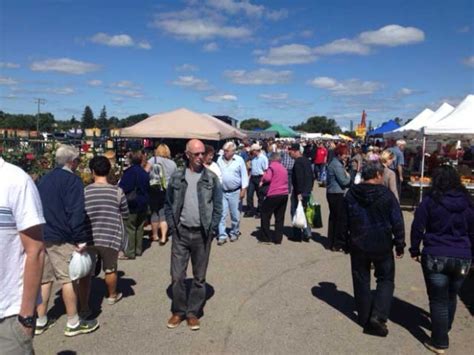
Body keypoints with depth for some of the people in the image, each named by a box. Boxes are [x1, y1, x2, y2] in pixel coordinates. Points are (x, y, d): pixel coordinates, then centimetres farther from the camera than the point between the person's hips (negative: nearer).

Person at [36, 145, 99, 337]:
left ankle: (40, 321, 23)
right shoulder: (72, 180, -11)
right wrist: (81, 239, -17)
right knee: (68, 279, -1)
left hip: (41, 236, 8)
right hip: (61, 238, -8)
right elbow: (76, 213, -19)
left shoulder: (44, 179, 14)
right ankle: (73, 323, 7)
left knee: (45, 278, 15)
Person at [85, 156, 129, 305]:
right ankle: (112, 296, 35)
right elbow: (125, 215, 2)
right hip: (110, 237, -1)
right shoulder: (117, 191, -9)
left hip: (89, 238, 1)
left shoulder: (84, 191, -7)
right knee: (110, 269, 16)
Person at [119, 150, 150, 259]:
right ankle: (138, 250, 22)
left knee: (129, 228, -1)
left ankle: (129, 253, 0)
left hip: (132, 204, -7)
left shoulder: (129, 172, -14)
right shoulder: (145, 173, 7)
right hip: (143, 205, 7)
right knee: (139, 228, 14)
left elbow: (122, 188, -14)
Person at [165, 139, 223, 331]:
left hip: (202, 234, 0)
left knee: (199, 277, 9)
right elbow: (169, 204, 8)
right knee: (177, 276, 5)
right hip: (181, 232, 1)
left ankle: (193, 312, 24)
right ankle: (178, 311, 24)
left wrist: (211, 230, -5)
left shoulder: (211, 178, -1)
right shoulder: (177, 177, 2)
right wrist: (172, 226, 0)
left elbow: (218, 207, 1)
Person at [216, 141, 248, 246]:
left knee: (235, 215, 9)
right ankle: (222, 236, 5)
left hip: (235, 192, -2)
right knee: (221, 214, -1)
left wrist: (243, 190, -8)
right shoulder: (220, 160, 3)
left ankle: (234, 233, 27)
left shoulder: (239, 160, -5)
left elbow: (244, 176, -3)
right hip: (222, 192, 2)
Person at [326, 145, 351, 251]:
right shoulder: (337, 164, -17)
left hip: (332, 193, 11)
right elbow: (344, 181, -19)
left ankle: (331, 243, 23)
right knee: (340, 218, -4)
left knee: (333, 217, 15)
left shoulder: (335, 163, 15)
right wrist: (348, 176, 0)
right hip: (337, 194, -11)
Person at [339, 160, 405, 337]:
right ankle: (378, 316, 0)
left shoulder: (351, 194, -2)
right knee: (386, 279, 13)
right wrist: (399, 245, 2)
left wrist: (343, 242, 11)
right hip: (382, 246, -2)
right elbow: (397, 222, -8)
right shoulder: (386, 195, -11)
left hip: (358, 245, 3)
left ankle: (364, 317, 22)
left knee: (361, 281, 14)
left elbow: (344, 221, 2)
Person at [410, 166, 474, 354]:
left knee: (438, 300, 5)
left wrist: (415, 250, 6)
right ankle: (445, 329, 42)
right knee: (451, 297, 22)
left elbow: (417, 227, -5)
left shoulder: (430, 201, -7)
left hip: (435, 257, -4)